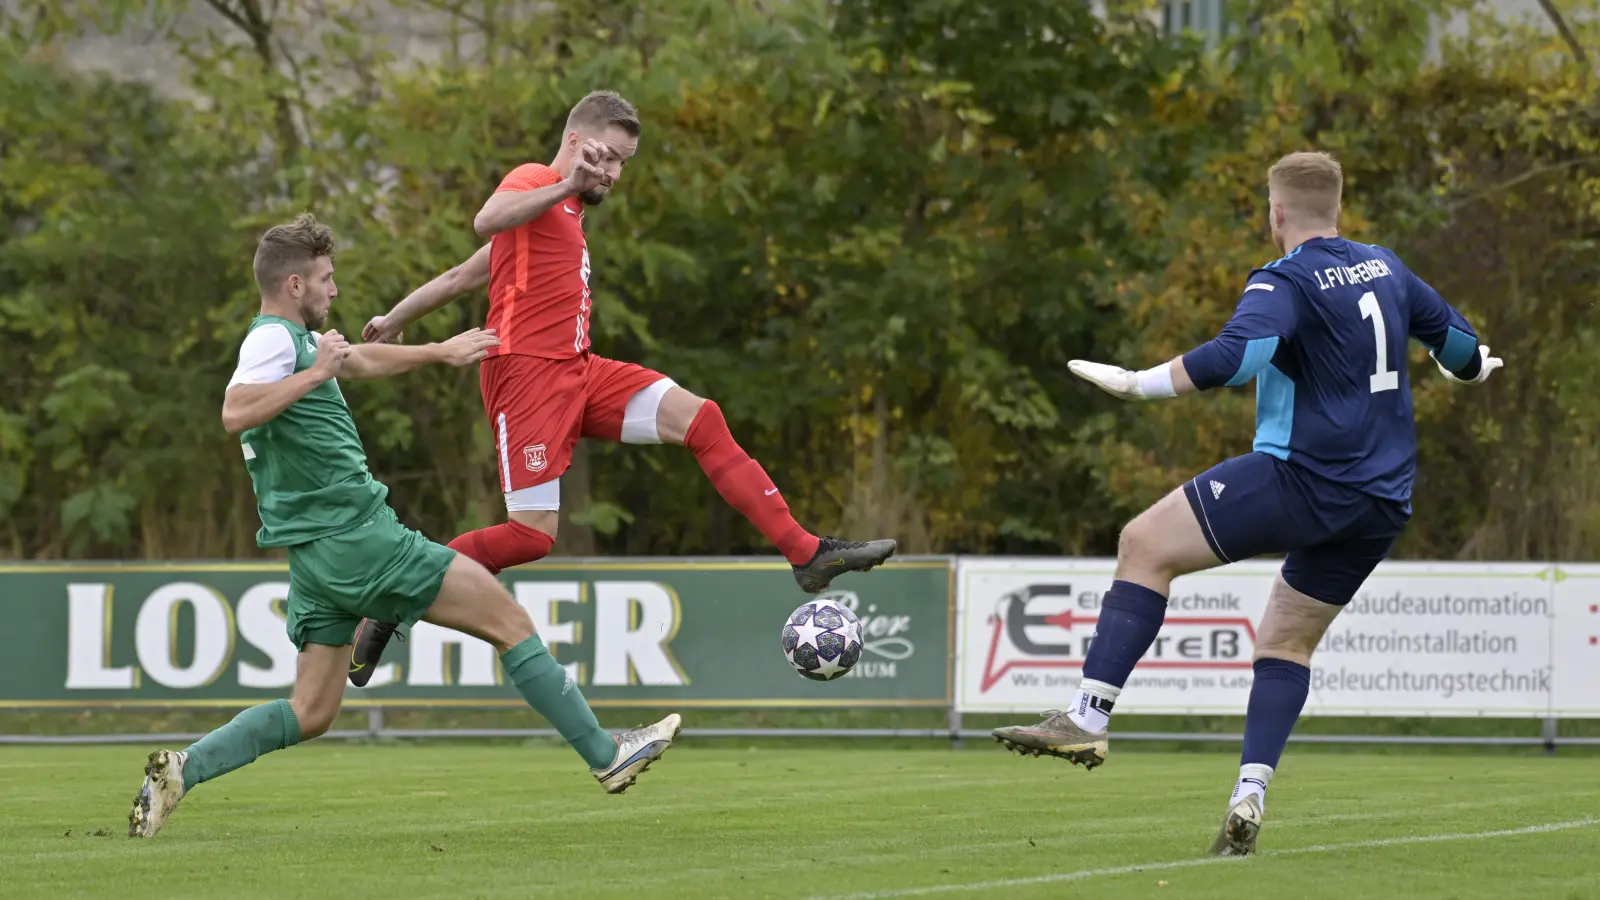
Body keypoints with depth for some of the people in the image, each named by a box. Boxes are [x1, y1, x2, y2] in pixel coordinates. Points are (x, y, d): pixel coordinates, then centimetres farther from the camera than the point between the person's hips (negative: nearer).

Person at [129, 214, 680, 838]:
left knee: (311, 713, 9)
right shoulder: (274, 339, -12)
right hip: (356, 537, -10)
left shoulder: (293, 341, 20)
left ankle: (184, 769, -4)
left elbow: (360, 361, 39)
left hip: (317, 554, 10)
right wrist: (314, 374, -24)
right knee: (509, 619, -3)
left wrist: (439, 352, 47)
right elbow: (235, 413, -29)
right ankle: (606, 756, 0)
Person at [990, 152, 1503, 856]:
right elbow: (1455, 338, 29)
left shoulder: (1285, 283, -9)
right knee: (1288, 640, 16)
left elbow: (1235, 356, -27)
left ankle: (1089, 717, -14)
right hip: (1382, 504, 8)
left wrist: (1136, 383, -26)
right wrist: (1469, 370, 52)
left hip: (1299, 479, -8)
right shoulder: (1383, 269, 14)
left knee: (1145, 545, -5)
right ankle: (1248, 802, 2)